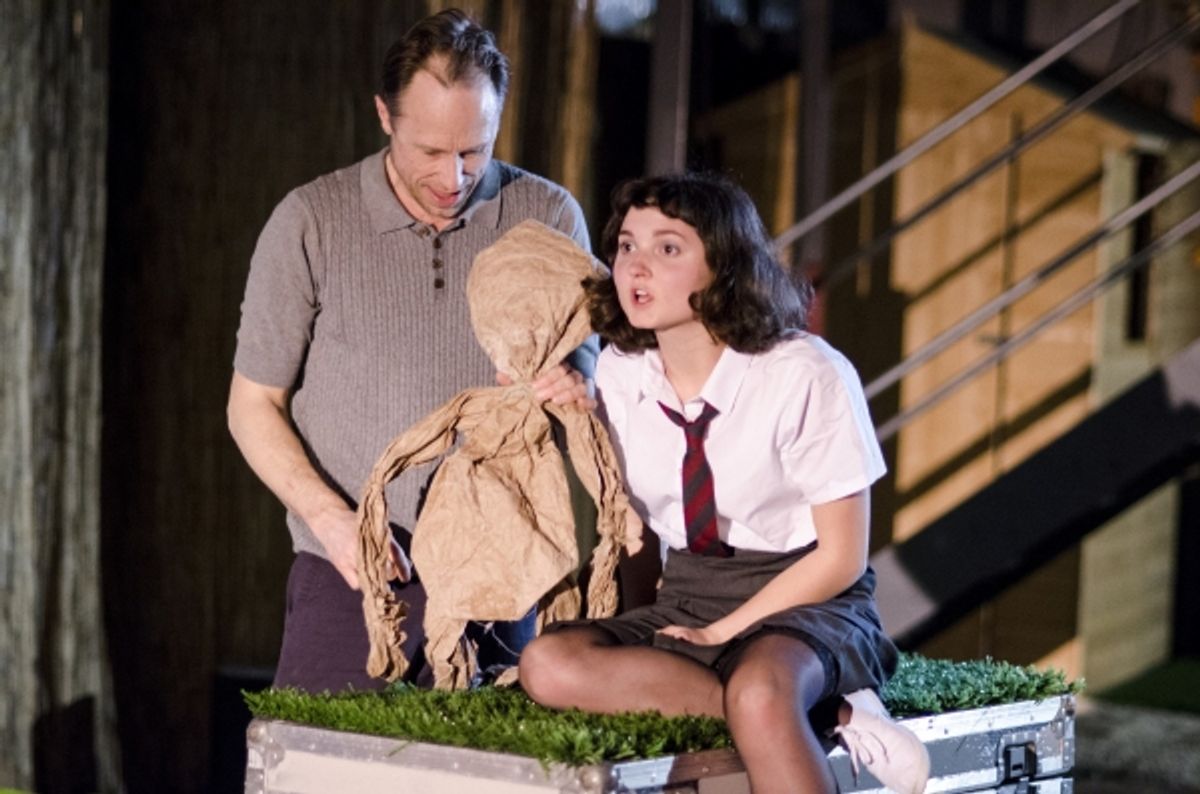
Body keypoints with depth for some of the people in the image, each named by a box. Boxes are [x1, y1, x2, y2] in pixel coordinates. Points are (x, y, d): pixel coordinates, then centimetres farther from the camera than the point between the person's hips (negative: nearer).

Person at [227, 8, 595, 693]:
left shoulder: (549, 217, 2)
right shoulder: (311, 223, -2)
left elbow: (584, 367, 11)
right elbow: (254, 404, 3)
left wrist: (572, 387, -15)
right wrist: (330, 519, -12)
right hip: (351, 579, -1)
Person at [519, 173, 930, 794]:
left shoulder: (807, 375, -15)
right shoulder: (618, 374, -1)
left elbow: (840, 556, -10)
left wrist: (721, 633, -14)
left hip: (805, 599, -6)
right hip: (684, 596, 6)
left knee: (757, 693, -41)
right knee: (549, 664, -26)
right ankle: (835, 714, -27)